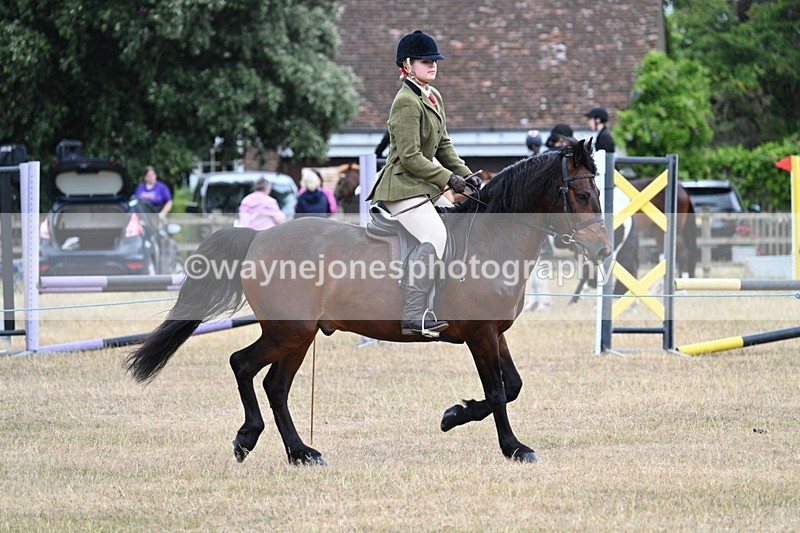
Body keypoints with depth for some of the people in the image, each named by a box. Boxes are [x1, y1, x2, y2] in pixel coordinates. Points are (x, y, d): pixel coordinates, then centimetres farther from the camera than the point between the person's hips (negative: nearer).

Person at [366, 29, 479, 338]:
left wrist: (466, 175, 6)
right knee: (434, 237, -26)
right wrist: (447, 178, -18)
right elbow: (410, 156, -20)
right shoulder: (406, 102, -16)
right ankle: (413, 316, -30)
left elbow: (443, 146, 19)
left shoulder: (434, 98, 14)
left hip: (423, 185, 10)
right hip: (403, 186, -10)